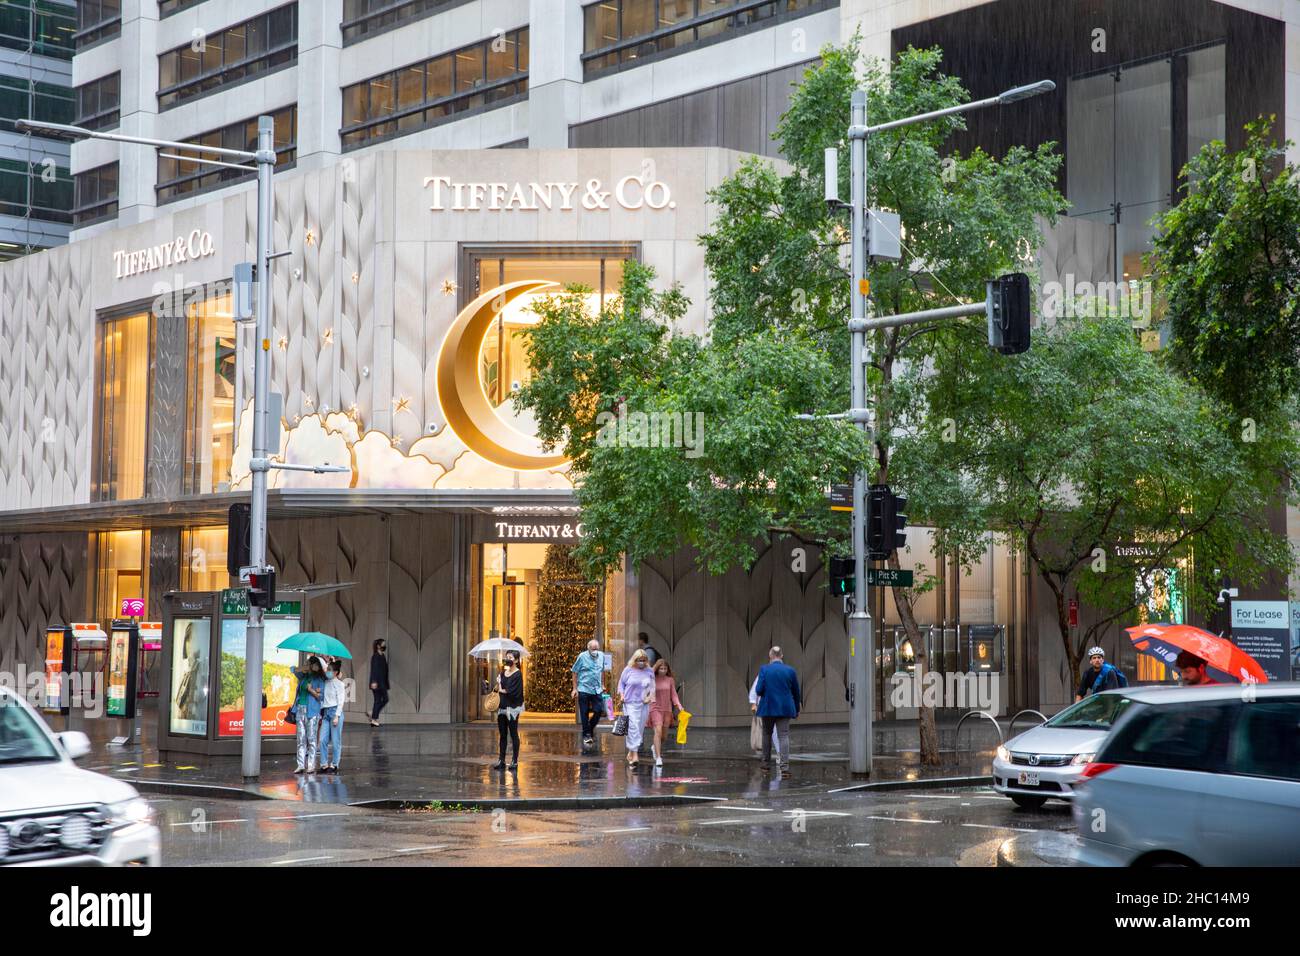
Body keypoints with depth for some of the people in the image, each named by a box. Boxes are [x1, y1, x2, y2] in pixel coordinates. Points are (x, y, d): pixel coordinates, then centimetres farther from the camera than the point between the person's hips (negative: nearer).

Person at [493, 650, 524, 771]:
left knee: (513, 734, 0)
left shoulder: (518, 674, -9)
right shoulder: (503, 673, 12)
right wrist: (498, 685, -5)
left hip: (512, 708, -7)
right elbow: (498, 688, 15)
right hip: (502, 707, 7)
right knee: (502, 734, 8)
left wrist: (502, 690, -3)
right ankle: (502, 760, 11)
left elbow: (513, 692, -16)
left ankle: (515, 761, 6)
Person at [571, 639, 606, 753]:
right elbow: (575, 672, -4)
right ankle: (586, 734, 14)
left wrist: (603, 685, 18)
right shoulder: (582, 657, -8)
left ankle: (590, 727, 23)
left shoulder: (601, 656, 6)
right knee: (584, 713, 2)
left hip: (597, 690, 4)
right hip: (584, 689, -4)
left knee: (599, 711, -2)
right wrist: (575, 689, -7)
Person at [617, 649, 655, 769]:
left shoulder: (649, 672, 7)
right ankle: (634, 755, -20)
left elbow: (652, 686, 15)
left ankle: (630, 753, 22)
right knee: (633, 728, -16)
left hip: (644, 704, 4)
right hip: (630, 704, -4)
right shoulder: (628, 670, -1)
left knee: (640, 729, 7)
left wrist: (650, 696, -2)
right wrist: (621, 695, -7)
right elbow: (621, 683, 7)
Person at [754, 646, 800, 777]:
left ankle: (766, 763, 25)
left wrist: (759, 693, 13)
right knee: (784, 736, -3)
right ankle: (785, 766, -15)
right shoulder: (790, 670, 0)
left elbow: (759, 690, -11)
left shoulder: (764, 669, -6)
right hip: (785, 708, 1)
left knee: (767, 734, 18)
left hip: (768, 707, -1)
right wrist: (797, 709, 17)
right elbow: (796, 692, 6)